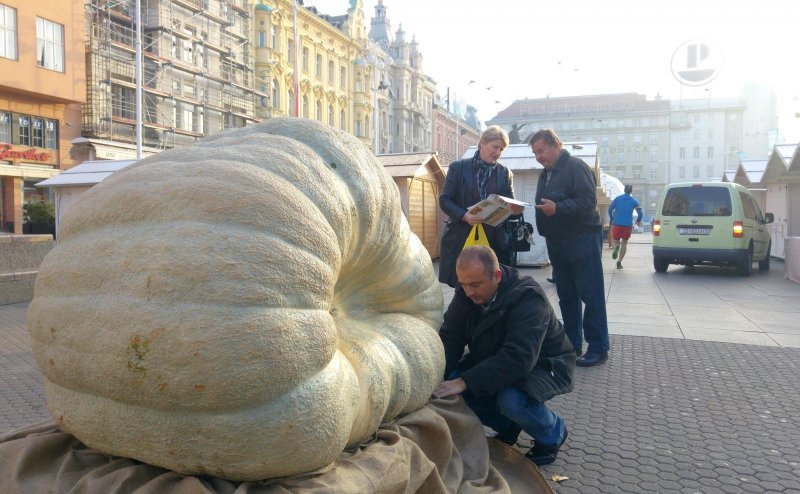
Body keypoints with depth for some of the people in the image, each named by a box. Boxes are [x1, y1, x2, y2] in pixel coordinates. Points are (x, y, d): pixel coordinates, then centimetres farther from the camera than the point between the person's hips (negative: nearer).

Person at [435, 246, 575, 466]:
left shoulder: (528, 298, -31)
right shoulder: (465, 294, -11)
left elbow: (518, 358, -41)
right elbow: (450, 338, -12)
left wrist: (465, 382, -45)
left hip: (544, 364, -6)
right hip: (493, 360, 6)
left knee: (511, 400, -36)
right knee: (450, 383, -18)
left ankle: (553, 434, -1)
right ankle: (508, 427, 8)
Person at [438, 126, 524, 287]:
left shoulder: (505, 173, 11)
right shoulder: (458, 167, 3)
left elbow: (510, 205, 9)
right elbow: (444, 200, -1)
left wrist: (516, 209, -16)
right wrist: (464, 215, -18)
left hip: (495, 241, 2)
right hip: (461, 239, -2)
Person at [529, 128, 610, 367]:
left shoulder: (576, 167, -12)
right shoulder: (545, 174, 15)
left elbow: (588, 202, -21)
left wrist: (558, 208, -28)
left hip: (582, 240, -9)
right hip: (557, 243, 9)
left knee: (591, 295, -3)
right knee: (566, 296, 12)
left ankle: (598, 348, 5)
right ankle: (571, 344, 21)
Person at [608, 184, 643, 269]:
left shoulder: (617, 198, 4)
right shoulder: (634, 201, 3)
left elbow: (610, 209, 0)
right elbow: (640, 212, -2)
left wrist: (612, 219, 14)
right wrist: (638, 221, 17)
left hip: (617, 224, 0)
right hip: (628, 224, 0)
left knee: (616, 241, 11)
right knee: (624, 243, 10)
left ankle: (616, 247, -27)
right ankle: (619, 262, 3)